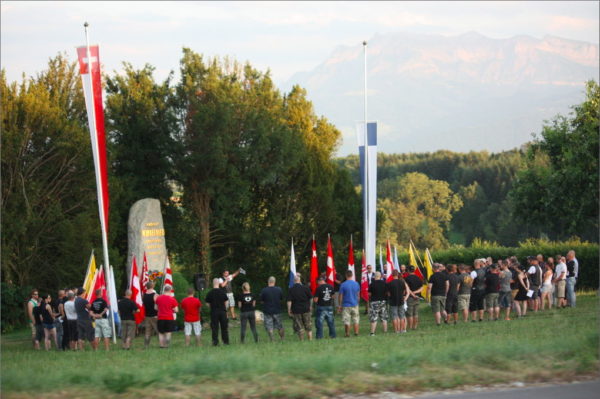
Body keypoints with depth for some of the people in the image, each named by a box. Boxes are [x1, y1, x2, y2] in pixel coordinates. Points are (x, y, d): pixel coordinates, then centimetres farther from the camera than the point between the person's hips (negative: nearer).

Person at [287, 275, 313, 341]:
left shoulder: (291, 290, -8)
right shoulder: (305, 288, -5)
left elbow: (289, 301, -11)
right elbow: (311, 298, 2)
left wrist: (289, 310, -4)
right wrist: (310, 306, 16)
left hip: (296, 310, -1)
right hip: (306, 309, 1)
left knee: (299, 326, 6)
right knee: (308, 325, 11)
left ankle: (302, 340, 6)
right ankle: (310, 339, 9)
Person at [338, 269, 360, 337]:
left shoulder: (343, 285, -10)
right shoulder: (356, 284, -1)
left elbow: (341, 296, -6)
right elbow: (358, 295, 10)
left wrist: (340, 305, 3)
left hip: (346, 305, -3)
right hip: (355, 304, 3)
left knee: (346, 321, 3)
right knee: (355, 320, 11)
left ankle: (347, 333, 5)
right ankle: (356, 332, 10)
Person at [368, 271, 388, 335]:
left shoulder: (372, 284, -12)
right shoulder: (384, 283, -2)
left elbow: (369, 294, -6)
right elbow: (387, 292, 5)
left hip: (374, 302, -4)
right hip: (383, 301, 4)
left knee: (373, 319, -2)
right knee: (384, 318, 13)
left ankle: (372, 332, -6)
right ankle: (385, 331, 17)